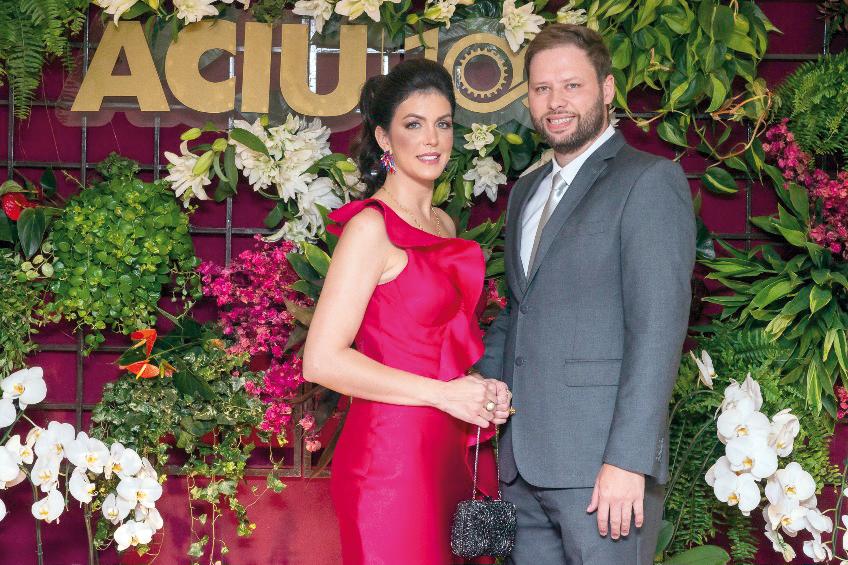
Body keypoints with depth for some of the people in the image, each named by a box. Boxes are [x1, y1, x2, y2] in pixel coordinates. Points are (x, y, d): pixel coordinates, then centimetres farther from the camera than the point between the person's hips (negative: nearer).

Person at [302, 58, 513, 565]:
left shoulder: (443, 225, 14)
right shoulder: (371, 227, -11)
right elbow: (322, 360, -18)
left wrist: (482, 391, 3)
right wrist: (445, 394, -14)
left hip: (445, 454, 8)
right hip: (391, 453, -8)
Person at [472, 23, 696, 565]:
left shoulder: (649, 180, -6)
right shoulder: (527, 193, 19)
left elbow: (658, 327, -13)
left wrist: (628, 460, -19)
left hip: (603, 465, -7)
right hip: (525, 462, 7)